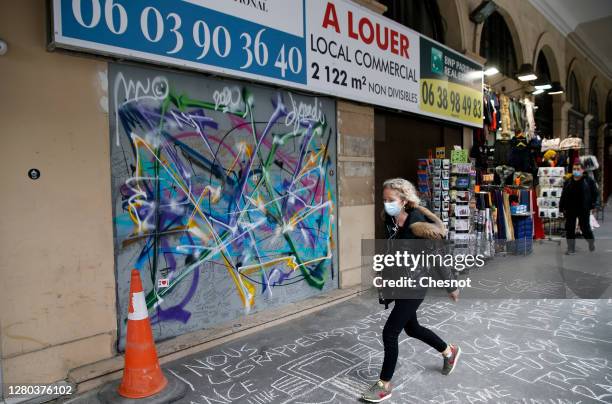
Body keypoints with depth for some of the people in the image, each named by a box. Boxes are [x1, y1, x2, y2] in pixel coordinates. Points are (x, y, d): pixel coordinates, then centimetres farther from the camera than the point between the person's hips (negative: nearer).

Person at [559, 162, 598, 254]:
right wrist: (562, 208, 6)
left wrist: (592, 205, -8)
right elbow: (563, 196, 10)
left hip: (584, 210, -3)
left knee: (585, 228, 4)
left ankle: (591, 243, 33)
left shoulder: (589, 181, -2)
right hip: (570, 210, 3)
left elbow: (594, 193, -1)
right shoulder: (568, 182, 8)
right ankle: (571, 249, 12)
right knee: (569, 229, 3)